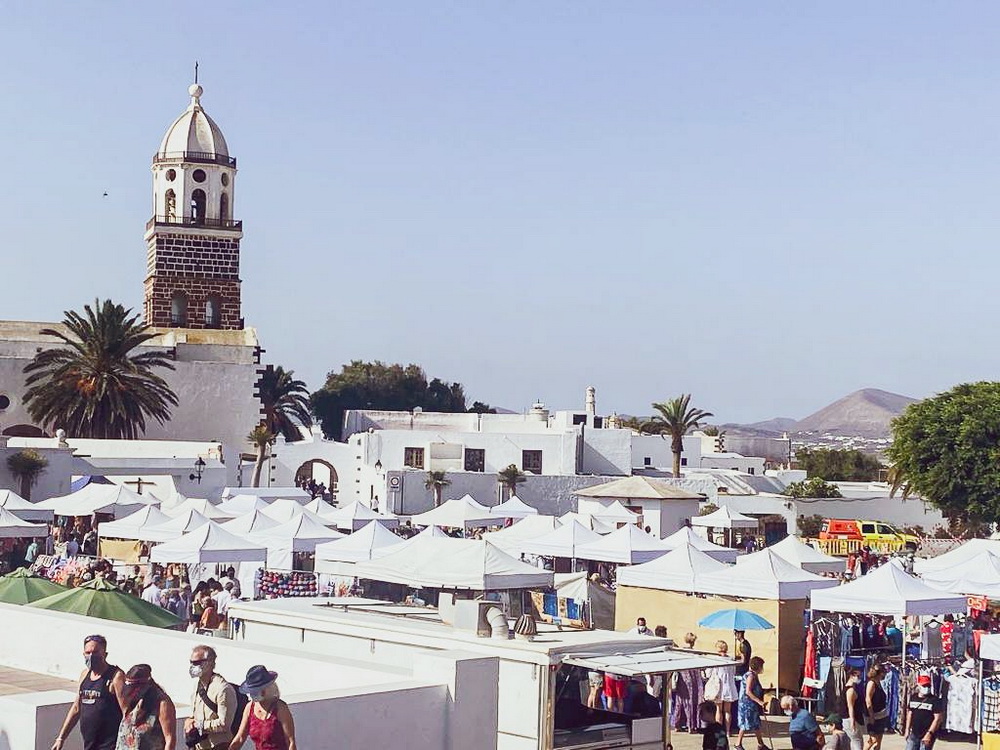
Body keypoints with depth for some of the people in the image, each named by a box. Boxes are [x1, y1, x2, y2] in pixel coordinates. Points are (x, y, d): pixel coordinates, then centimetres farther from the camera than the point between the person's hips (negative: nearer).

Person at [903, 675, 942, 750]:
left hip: (927, 735, -5)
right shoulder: (913, 698, 6)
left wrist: (929, 733, -18)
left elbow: (937, 718, -14)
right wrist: (907, 729, 12)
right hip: (914, 734, 5)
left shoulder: (935, 700, -11)